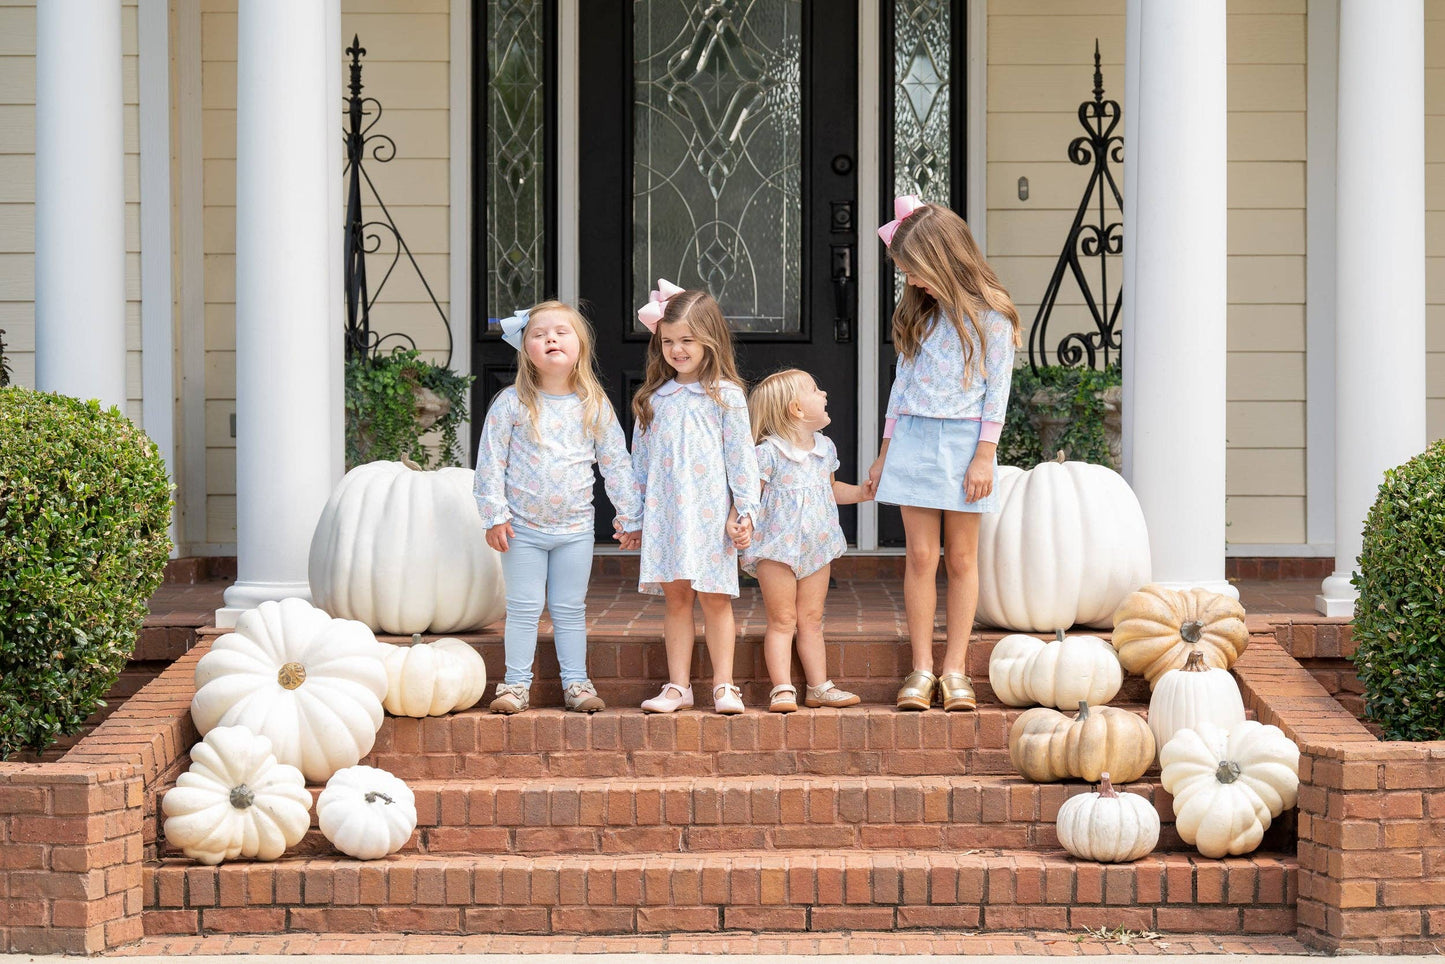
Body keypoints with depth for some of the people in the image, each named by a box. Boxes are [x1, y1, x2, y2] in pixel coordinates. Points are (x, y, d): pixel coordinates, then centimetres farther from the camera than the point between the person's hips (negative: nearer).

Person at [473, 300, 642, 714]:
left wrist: (630, 515, 6)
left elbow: (616, 463, 6)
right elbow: (490, 461, -4)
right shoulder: (512, 403, -6)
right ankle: (516, 683, 12)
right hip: (523, 526, -1)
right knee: (523, 608, 4)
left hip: (575, 528, 1)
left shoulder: (594, 406, 0)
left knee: (571, 609, 9)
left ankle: (576, 681, 17)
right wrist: (495, 515, -8)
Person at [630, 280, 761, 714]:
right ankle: (678, 685, 9)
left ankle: (724, 685, 5)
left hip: (710, 512, -3)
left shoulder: (725, 396, -1)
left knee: (714, 597, 0)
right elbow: (641, 460, 14)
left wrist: (745, 512, -6)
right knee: (675, 597, 5)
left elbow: (741, 457, -1)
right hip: (663, 512, 3)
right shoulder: (654, 398, 10)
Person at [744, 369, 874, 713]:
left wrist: (860, 492, 12)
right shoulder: (768, 454, -14)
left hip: (816, 548, 6)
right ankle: (782, 688, -3)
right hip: (777, 547, -6)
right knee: (783, 619, -4)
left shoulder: (825, 448, 8)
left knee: (811, 619, 11)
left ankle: (819, 687, 15)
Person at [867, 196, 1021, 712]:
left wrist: (984, 455, -10)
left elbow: (997, 389, -5)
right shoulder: (919, 315, 11)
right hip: (914, 438, 4)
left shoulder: (990, 316, -4)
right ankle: (921, 670, 2)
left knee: (961, 559, 2)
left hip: (964, 439, -4)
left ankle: (955, 670, 6)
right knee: (920, 557, 0)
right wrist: (886, 452, 15)